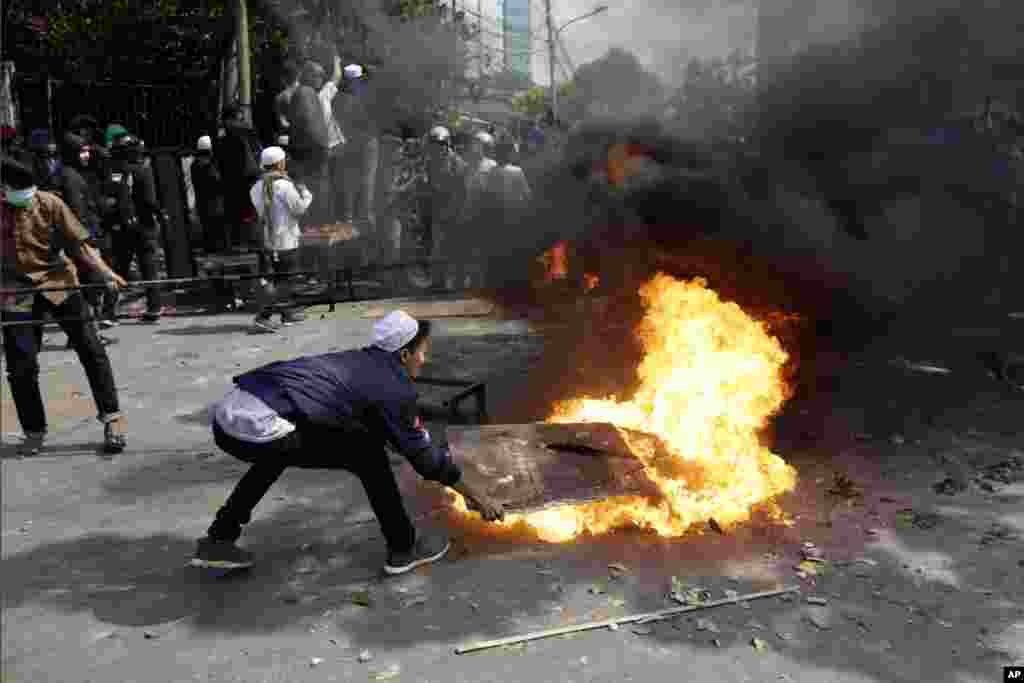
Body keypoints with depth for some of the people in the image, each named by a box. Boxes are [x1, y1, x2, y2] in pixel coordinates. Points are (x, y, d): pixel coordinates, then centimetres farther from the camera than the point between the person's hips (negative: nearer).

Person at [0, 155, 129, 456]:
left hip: (60, 283, -1)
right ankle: (34, 432, 20)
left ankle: (112, 417, 8)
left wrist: (106, 272, -21)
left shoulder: (50, 203, -8)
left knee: (92, 351, -3)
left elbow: (79, 245, -8)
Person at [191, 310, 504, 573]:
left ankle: (218, 540, 37)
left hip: (227, 415, 9)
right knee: (367, 450, 4)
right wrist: (475, 495, 21)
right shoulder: (393, 385, 2)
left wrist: (439, 458, 47)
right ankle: (403, 548, 14)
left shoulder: (358, 362, 24)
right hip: (258, 429, -8)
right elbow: (422, 452, 10)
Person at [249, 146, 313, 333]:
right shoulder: (285, 185, -16)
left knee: (279, 277, 20)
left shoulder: (257, 187, 6)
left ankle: (288, 313, 30)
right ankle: (262, 317, -10)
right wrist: (306, 194, 10)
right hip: (285, 240, -8)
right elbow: (299, 208, -10)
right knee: (284, 282, -3)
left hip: (267, 239, 8)